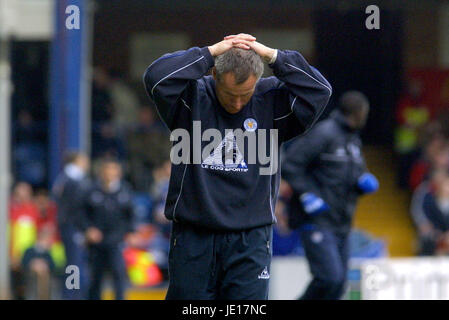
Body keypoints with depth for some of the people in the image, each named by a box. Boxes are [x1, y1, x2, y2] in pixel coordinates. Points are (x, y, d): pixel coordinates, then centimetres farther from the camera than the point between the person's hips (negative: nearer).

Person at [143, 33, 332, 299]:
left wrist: (274, 57, -11)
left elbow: (319, 91, -8)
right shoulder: (192, 98, 0)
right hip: (193, 238, 0)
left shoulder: (271, 101, 3)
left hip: (250, 240, 0)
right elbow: (157, 78, -17)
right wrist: (210, 53, -15)